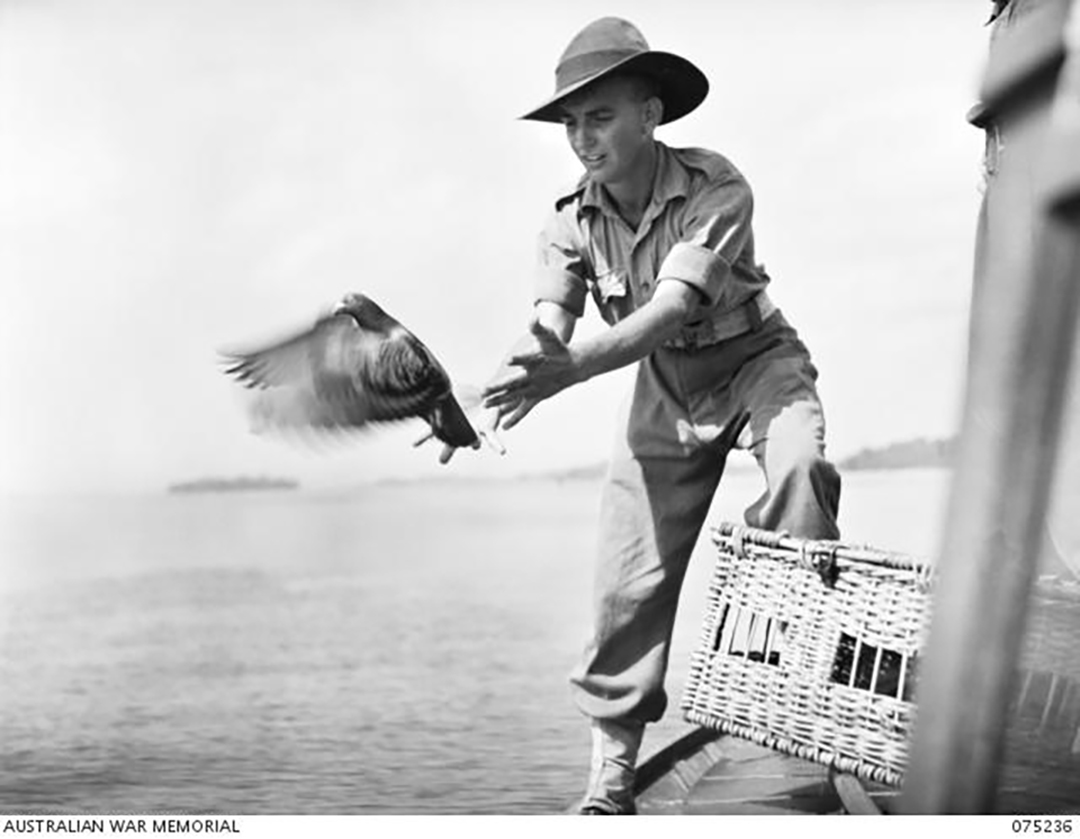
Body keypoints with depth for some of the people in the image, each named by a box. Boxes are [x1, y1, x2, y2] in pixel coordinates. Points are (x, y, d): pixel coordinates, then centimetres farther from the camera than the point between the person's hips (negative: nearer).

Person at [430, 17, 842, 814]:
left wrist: (569, 371, -53)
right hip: (665, 388, 3)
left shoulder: (716, 188, -25)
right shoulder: (570, 224, -12)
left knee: (800, 465, -36)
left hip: (755, 360, -3)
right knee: (629, 581, -3)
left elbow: (671, 309, -37)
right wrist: (508, 384, -43)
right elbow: (545, 330, -20)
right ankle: (611, 775, 8)